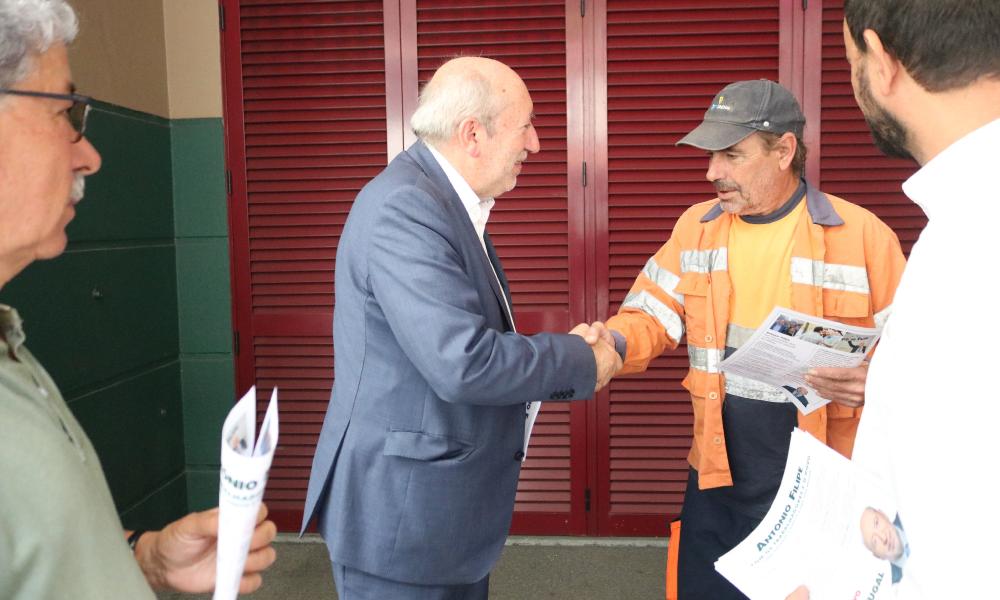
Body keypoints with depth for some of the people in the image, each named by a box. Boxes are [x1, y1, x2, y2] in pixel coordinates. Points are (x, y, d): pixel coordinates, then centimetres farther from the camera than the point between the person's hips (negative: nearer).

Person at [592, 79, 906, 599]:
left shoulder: (862, 235, -9)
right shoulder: (695, 227, 3)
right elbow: (655, 316, 3)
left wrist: (874, 381, -23)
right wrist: (615, 341, -18)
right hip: (718, 480, 3)